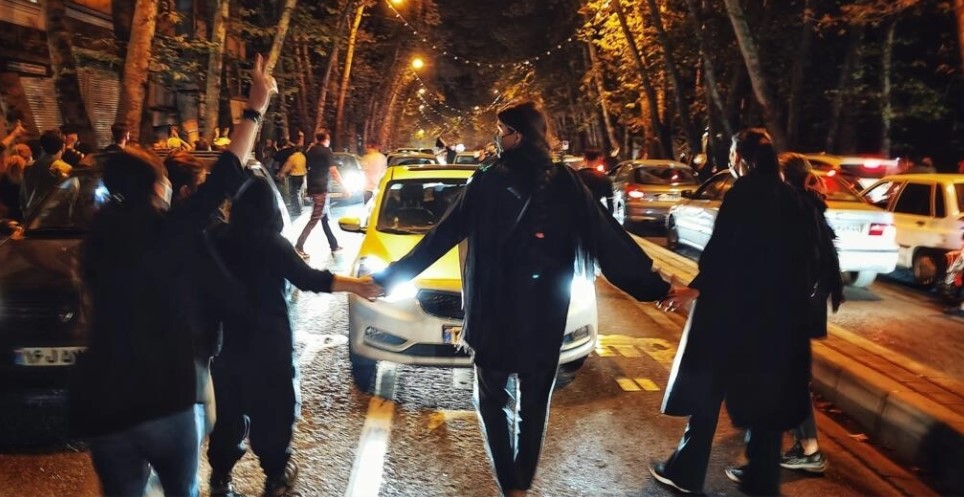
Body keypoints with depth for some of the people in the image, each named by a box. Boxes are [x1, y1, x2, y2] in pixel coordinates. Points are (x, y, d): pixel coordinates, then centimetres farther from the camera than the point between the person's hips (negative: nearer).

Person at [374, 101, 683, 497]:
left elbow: (441, 237, -7)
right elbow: (606, 239, -4)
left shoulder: (487, 181, -10)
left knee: (493, 401, 15)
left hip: (494, 311, -2)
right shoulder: (565, 183, -4)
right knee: (534, 405, 18)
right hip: (544, 315, 2)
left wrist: (392, 276, 2)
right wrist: (655, 286, 2)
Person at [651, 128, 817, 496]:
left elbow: (722, 251, -18)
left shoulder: (742, 194, -11)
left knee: (708, 386, 5)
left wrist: (695, 289, -12)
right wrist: (791, 299, 18)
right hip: (778, 311, 6)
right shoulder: (790, 198, 8)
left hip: (734, 307, -6)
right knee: (766, 391, 13)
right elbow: (803, 253, 10)